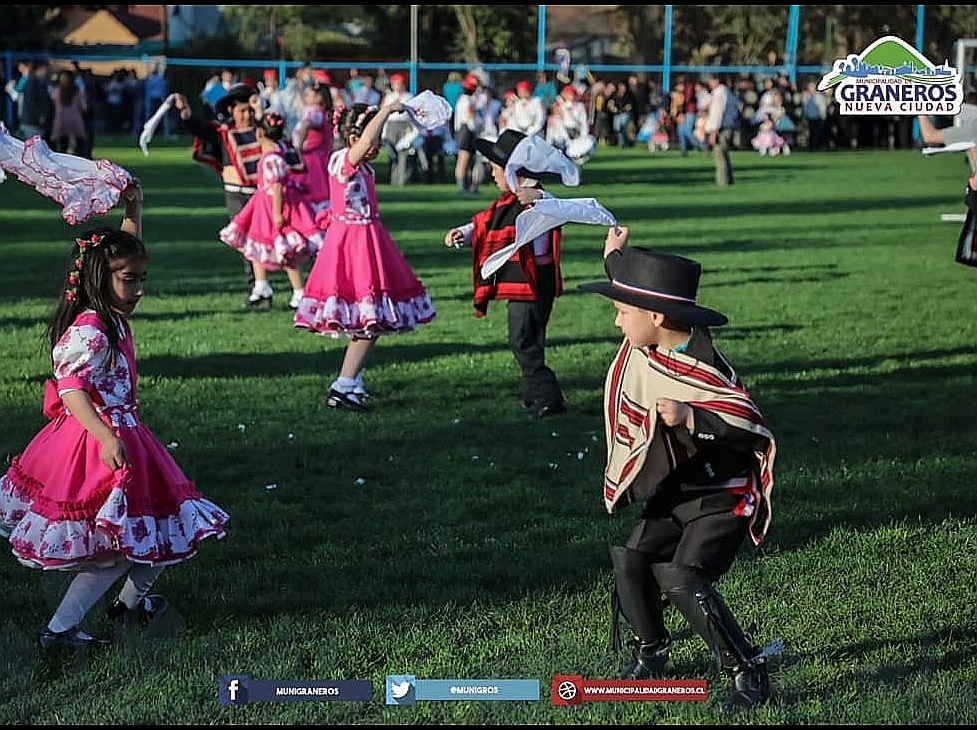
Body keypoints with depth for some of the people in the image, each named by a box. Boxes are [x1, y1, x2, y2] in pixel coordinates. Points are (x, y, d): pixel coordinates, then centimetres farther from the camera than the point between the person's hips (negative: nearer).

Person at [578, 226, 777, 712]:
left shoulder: (704, 371, -28)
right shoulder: (644, 344, -4)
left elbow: (752, 427, -33)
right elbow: (639, 292, 19)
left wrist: (691, 418, -43)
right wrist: (616, 256, 34)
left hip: (723, 497, -8)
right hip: (675, 493, 8)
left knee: (682, 579, -21)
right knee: (630, 561, -1)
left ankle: (748, 673, -12)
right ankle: (651, 653, 22)